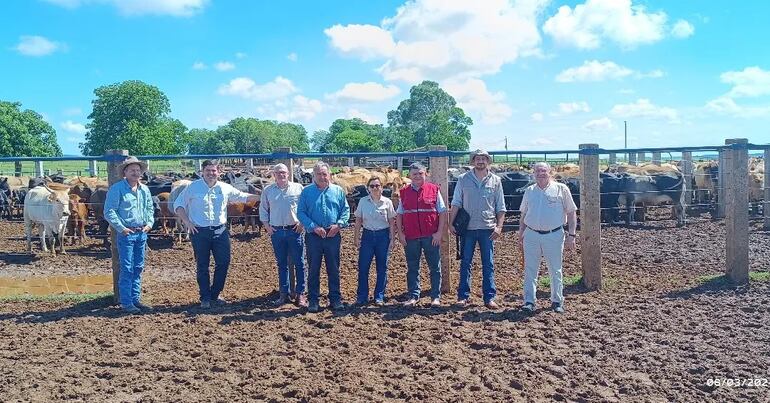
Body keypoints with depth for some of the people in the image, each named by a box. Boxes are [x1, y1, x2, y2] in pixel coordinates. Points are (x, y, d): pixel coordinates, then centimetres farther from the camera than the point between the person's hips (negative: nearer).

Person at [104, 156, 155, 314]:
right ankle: (126, 302, 4)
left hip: (142, 233, 6)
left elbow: (150, 209, 20)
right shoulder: (117, 188, -7)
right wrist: (121, 228, -15)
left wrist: (150, 223, 4)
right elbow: (109, 212, -11)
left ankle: (136, 299, 21)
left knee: (138, 268, 11)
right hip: (126, 234, -6)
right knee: (127, 269, -3)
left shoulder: (144, 189, 11)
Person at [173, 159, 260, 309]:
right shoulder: (193, 187, -2)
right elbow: (178, 204, 1)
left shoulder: (225, 188, 5)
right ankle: (205, 298, 16)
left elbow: (243, 197, 16)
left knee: (223, 263, 3)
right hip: (199, 232, -3)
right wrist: (187, 222, -10)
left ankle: (215, 294, 20)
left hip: (220, 231, 3)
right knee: (202, 266, 4)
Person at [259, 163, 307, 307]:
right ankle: (284, 293, 19)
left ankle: (300, 294, 9)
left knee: (299, 263, 0)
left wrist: (302, 222, -7)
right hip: (276, 232, 2)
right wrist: (266, 225, 2)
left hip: (295, 230, -2)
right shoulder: (268, 191, 6)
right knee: (282, 264, 10)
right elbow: (263, 209, 12)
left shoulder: (298, 188, 1)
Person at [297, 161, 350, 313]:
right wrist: (314, 227, -14)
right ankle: (313, 300, 15)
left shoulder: (338, 191, 5)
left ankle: (335, 299, 18)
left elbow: (346, 210, 6)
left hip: (333, 236, 1)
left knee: (334, 269, 8)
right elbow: (301, 212, -3)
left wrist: (339, 224, -11)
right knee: (313, 269, 6)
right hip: (313, 236, -1)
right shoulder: (306, 191, 1)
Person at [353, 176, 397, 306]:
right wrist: (356, 237, 1)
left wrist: (392, 238, -2)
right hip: (367, 235, 1)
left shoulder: (387, 202, -1)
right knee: (363, 267, -1)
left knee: (382, 268, 5)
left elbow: (392, 222, 2)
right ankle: (362, 296, 10)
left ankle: (379, 297, 15)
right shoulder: (363, 201, 2)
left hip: (383, 236, -1)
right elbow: (358, 221, 6)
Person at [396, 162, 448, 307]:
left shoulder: (433, 190, 2)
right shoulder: (404, 192, 7)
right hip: (410, 237, 2)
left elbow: (442, 212, 1)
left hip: (431, 236, -1)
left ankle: (436, 297, 14)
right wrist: (400, 233, 1)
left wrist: (439, 232, -6)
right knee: (412, 268, 8)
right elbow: (399, 215, 10)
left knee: (435, 267, 4)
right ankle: (413, 296, 17)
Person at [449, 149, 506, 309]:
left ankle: (490, 298, 11)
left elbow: (501, 208, 6)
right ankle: (463, 296, 13)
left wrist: (499, 227, -4)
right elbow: (456, 203, 3)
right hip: (468, 228, 0)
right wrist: (451, 223, -4)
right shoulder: (463, 179, 4)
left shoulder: (496, 181, 5)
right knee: (465, 263, 5)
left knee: (488, 264, 4)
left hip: (488, 229, 0)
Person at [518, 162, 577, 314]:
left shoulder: (561, 189, -1)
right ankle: (529, 302, 8)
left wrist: (571, 235, -5)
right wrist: (520, 235, 14)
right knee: (530, 270, 2)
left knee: (555, 271, 8)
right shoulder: (529, 191, 10)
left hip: (554, 235, -2)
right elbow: (524, 214, 17)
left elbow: (571, 213, 0)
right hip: (531, 235, 3)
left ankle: (557, 301, 22)